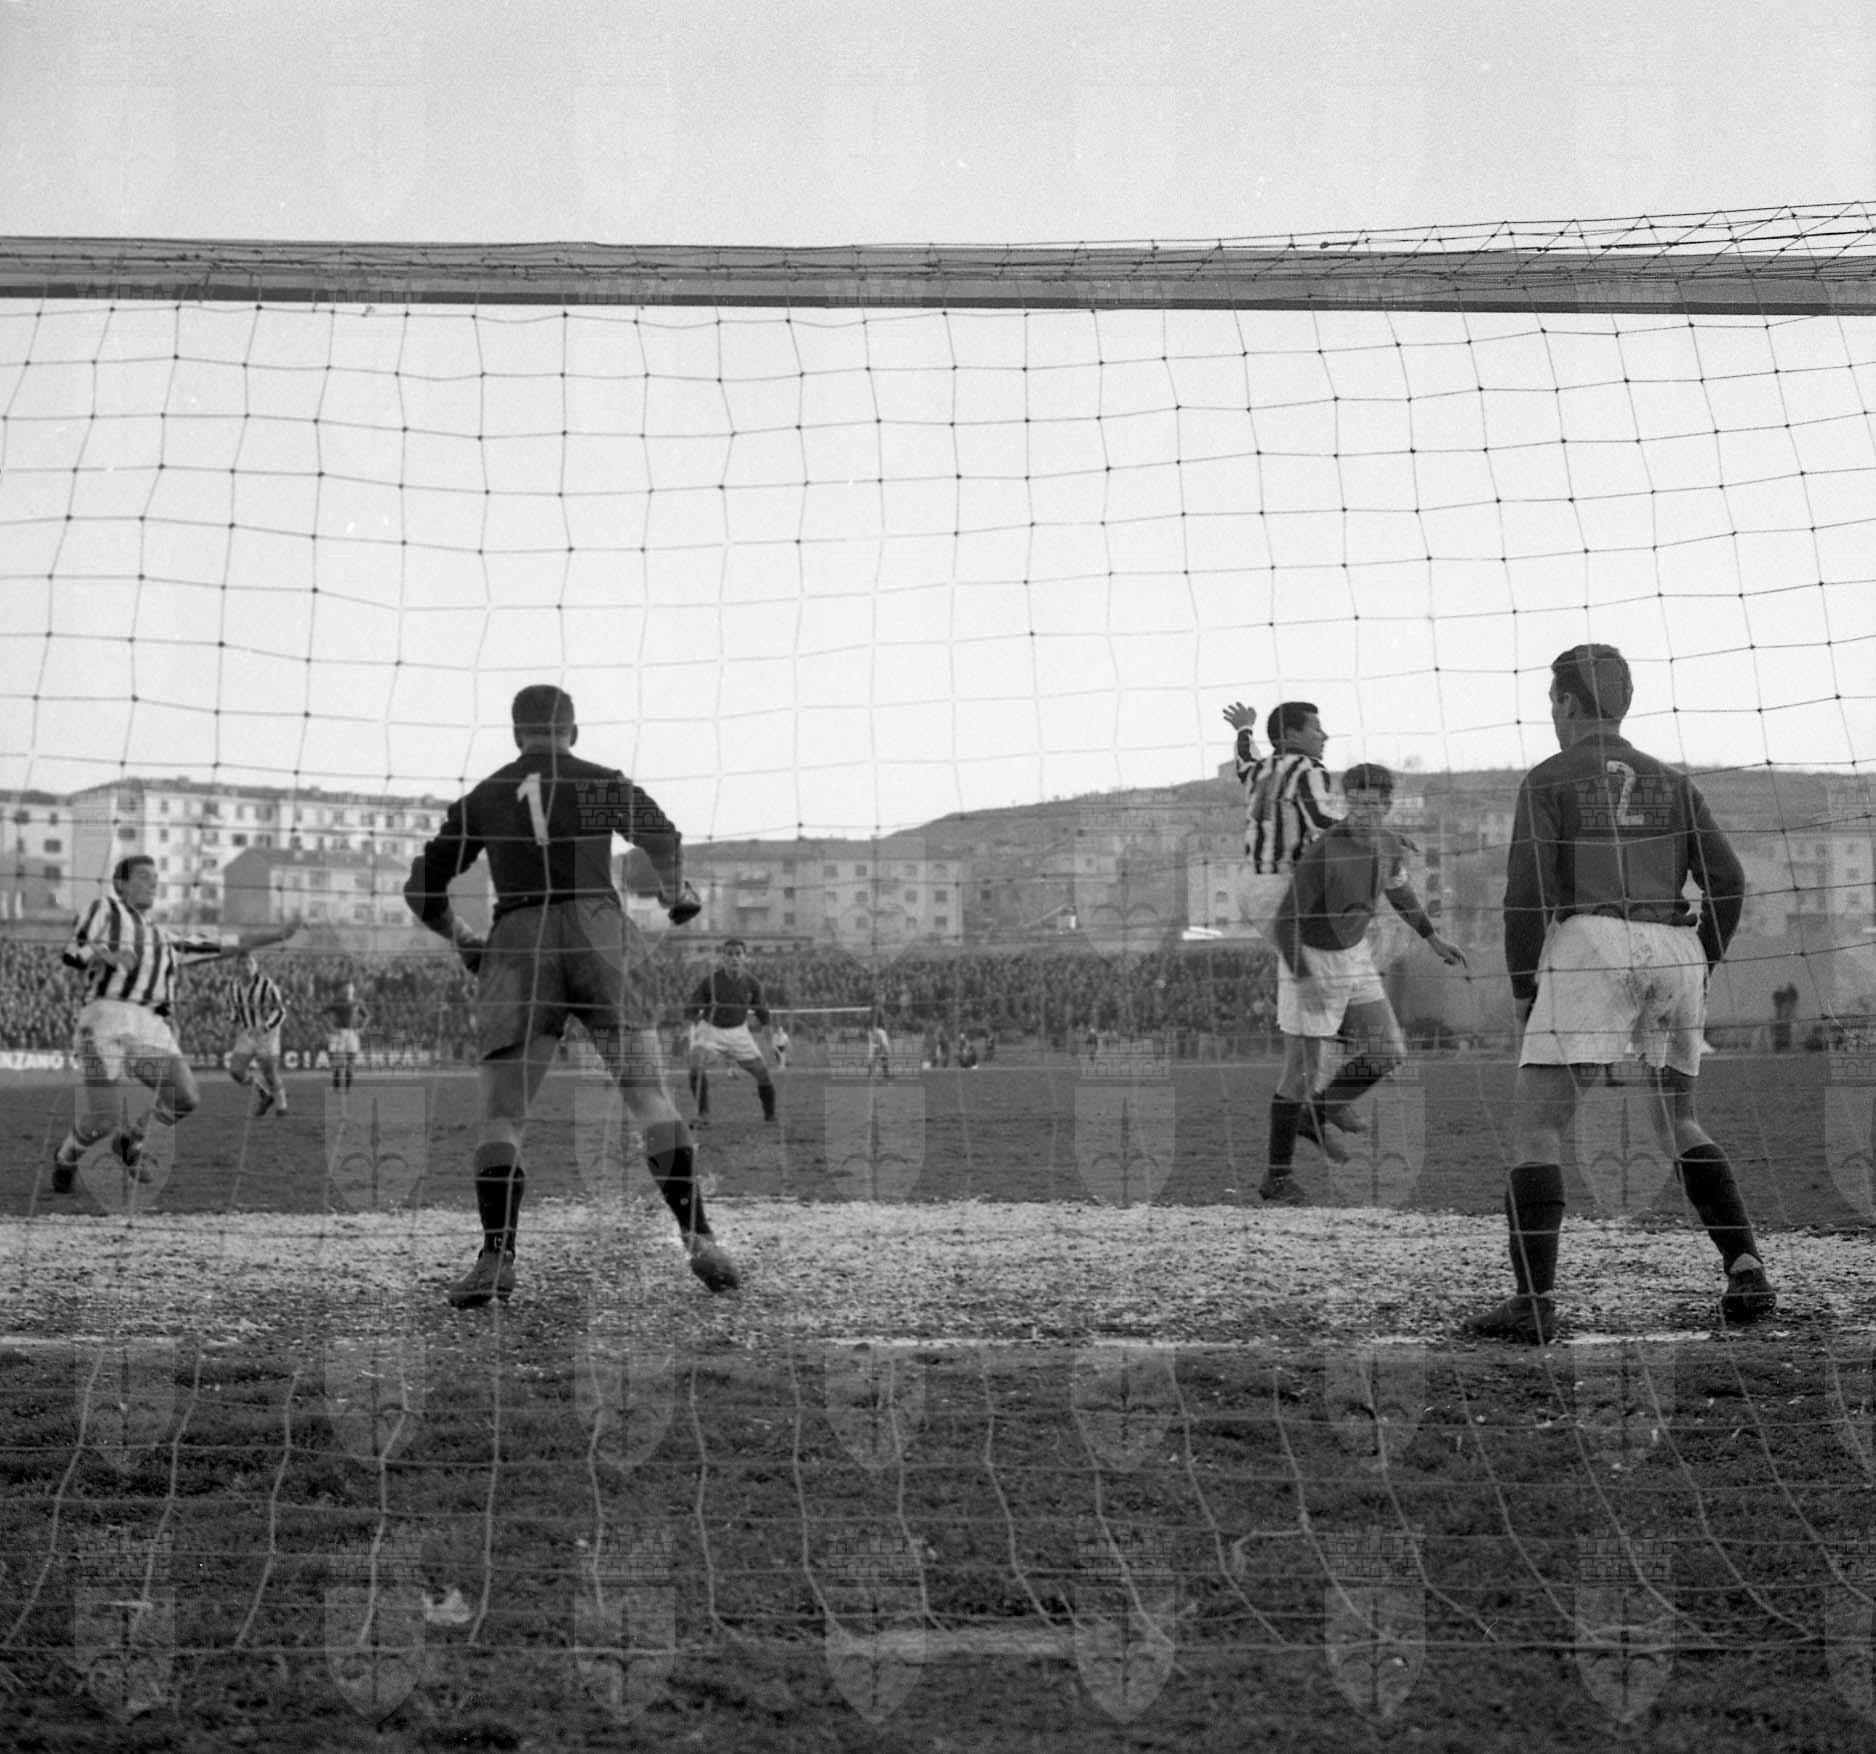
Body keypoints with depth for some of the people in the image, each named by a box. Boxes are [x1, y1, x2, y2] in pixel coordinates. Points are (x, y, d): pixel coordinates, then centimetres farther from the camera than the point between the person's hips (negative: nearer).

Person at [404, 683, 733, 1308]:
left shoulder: (480, 799, 16)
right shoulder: (603, 783, 12)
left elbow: (422, 890, 15)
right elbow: (663, 839, -3)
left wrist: (461, 940, 31)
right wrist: (677, 894, 15)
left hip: (516, 944, 1)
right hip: (597, 933, -1)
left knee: (501, 1113, 4)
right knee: (649, 1094, 0)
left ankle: (496, 1259, -9)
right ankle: (696, 1236, -7)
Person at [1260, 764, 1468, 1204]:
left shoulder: (1387, 844, -5)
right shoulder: (1324, 851, -27)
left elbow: (1398, 888, 19)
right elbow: (1284, 922, -24)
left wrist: (1432, 938, 21)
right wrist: (1304, 983, -31)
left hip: (1352, 954, 7)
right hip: (1308, 960, -7)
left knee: (1389, 1052, 2)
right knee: (1302, 1069, -3)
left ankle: (1316, 1116, 22)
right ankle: (1277, 1176, 10)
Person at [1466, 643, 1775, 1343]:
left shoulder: (1549, 779, 5)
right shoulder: (1671, 781, 18)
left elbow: (1529, 887, -4)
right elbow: (1727, 879, 10)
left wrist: (1521, 984, 2)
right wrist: (1701, 964, 19)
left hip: (1590, 946, -5)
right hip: (1674, 950, 6)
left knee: (1535, 1123, -7)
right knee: (1677, 1123, 20)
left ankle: (1533, 1300, -19)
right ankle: (1747, 1270, 6)